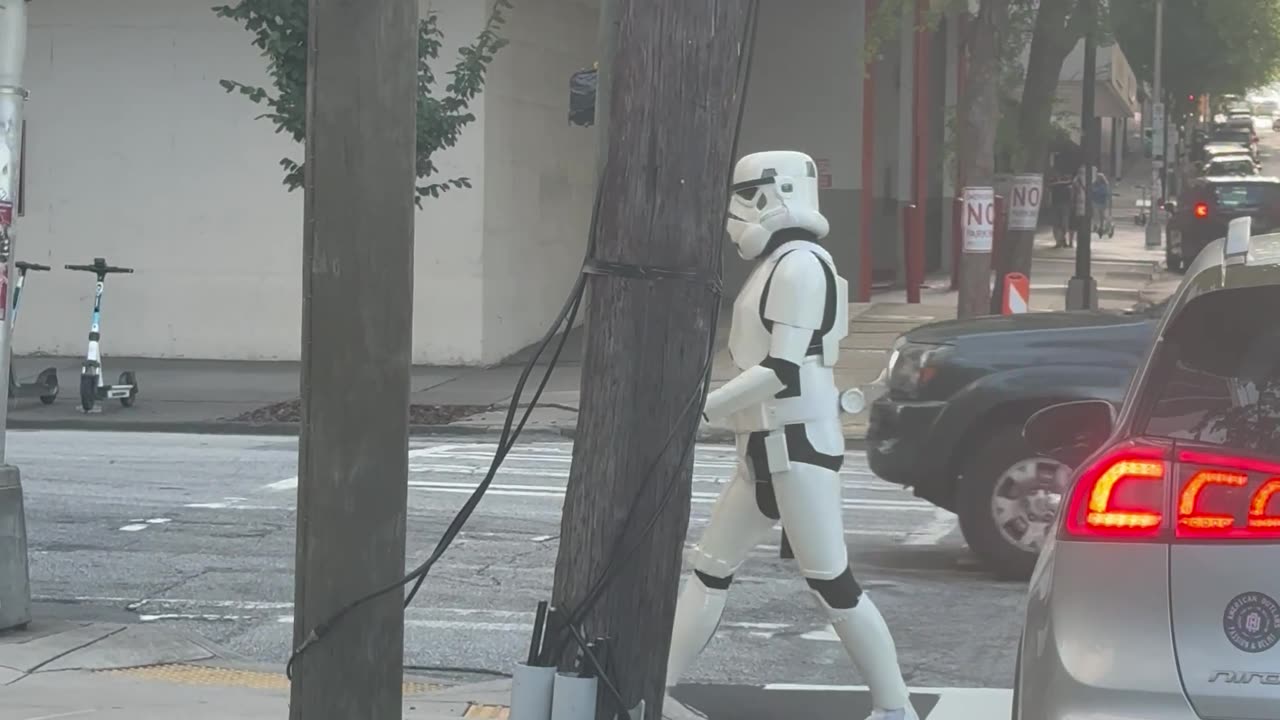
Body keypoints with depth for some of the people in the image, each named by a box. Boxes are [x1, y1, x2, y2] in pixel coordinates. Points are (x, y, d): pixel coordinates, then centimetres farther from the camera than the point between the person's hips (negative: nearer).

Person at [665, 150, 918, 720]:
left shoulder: (800, 266, -15)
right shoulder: (779, 265, 15)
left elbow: (782, 369, -22)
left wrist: (702, 410, -19)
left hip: (797, 444, -10)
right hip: (769, 447, 10)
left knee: (831, 584, -8)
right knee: (709, 569, 11)